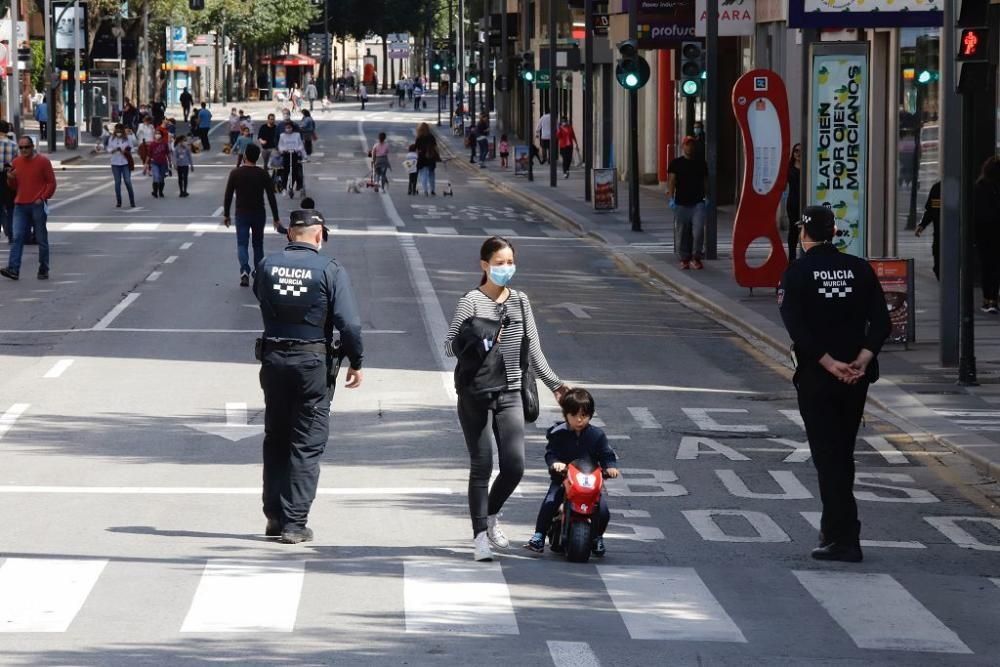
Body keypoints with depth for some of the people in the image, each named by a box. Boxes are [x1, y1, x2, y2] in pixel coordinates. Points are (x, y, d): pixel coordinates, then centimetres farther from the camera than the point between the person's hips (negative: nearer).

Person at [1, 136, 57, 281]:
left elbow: (51, 182, -2)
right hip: (20, 205, 4)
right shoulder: (16, 162, 10)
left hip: (37, 205, -4)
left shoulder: (42, 161, -3)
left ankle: (43, 270, 10)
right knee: (17, 238, -6)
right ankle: (13, 269, -13)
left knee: (42, 239, 3)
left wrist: (43, 198, -10)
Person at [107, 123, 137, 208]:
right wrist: (114, 150, -16)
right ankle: (118, 202, 12)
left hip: (125, 163, -2)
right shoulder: (112, 139, 3)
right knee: (117, 182, 4)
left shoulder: (128, 138, -1)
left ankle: (132, 201, 4)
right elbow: (109, 149, 5)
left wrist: (125, 152, -16)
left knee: (128, 182, -6)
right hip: (115, 163, 2)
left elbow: (132, 149, 3)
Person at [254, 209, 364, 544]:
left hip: (273, 360, 3)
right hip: (313, 361, -3)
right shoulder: (330, 270, -10)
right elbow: (348, 322, -12)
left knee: (275, 439, 17)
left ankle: (274, 516, 20)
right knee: (307, 445, 3)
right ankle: (294, 522, -1)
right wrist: (356, 362, -2)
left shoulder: (267, 265, -1)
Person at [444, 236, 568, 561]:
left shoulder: (520, 301, 11)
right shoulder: (472, 302, -5)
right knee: (482, 466, -2)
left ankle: (491, 515, 24)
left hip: (510, 394, 4)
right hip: (475, 395, -4)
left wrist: (554, 383, 13)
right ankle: (480, 536, 7)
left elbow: (533, 350, 15)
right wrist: (476, 343, -26)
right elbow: (450, 343, -9)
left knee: (514, 466, -3)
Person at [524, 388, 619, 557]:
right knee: (549, 503, -24)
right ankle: (539, 536, -12)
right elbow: (550, 452, -7)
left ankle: (597, 538, 13)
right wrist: (555, 463, -29)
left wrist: (610, 467, -17)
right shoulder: (558, 434, -1)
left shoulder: (597, 435, 4)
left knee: (603, 510, -15)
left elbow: (607, 454, 4)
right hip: (563, 478, -1)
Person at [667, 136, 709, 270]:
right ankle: (685, 259, 13)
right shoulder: (676, 163, 4)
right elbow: (671, 181, -2)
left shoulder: (701, 163, 12)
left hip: (698, 203, 1)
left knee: (698, 231, -11)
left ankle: (696, 258, -1)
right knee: (682, 234, 3)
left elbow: (705, 182, 16)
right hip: (681, 203, -1)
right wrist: (671, 198, -13)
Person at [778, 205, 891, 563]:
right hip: (856, 378, 4)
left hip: (816, 376, -4)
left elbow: (796, 327, -17)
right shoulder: (859, 268, 4)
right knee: (843, 454, 17)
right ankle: (834, 529, 27)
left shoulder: (797, 272, -6)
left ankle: (844, 537, -10)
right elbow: (881, 321, -3)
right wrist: (861, 361, -8)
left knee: (828, 456, -3)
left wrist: (830, 364, -16)